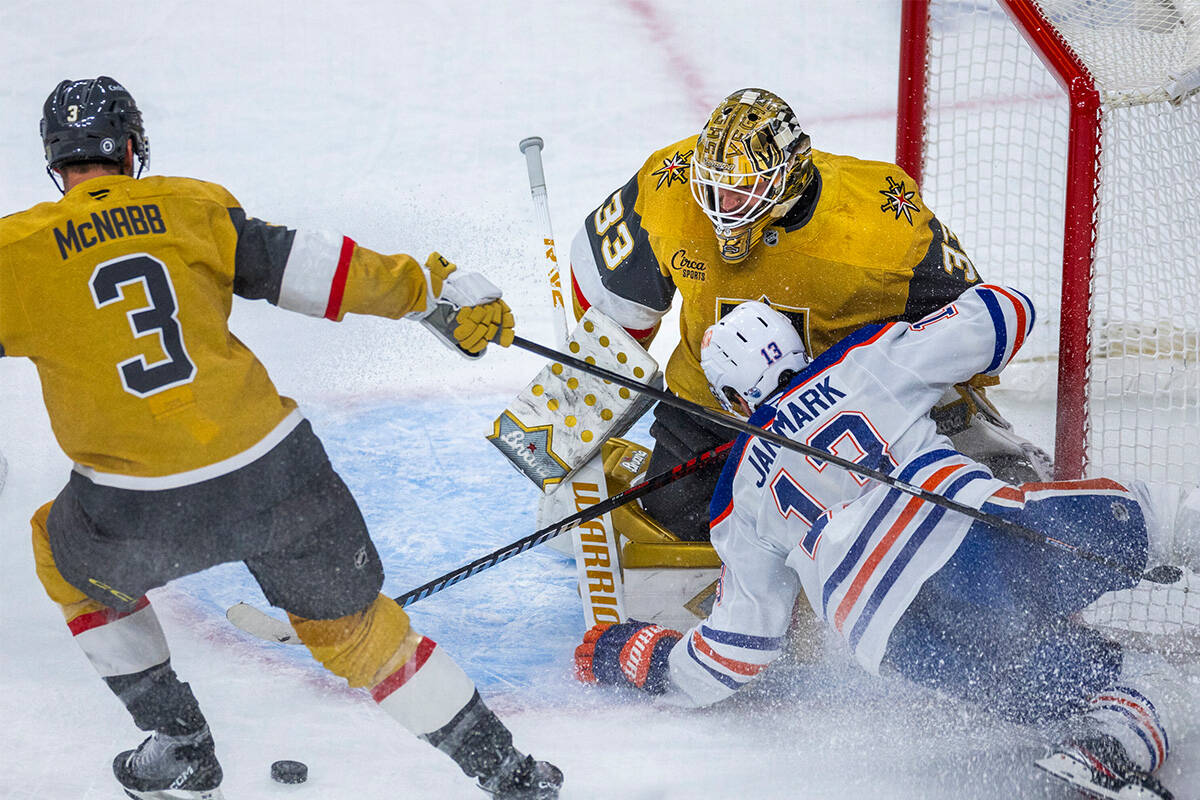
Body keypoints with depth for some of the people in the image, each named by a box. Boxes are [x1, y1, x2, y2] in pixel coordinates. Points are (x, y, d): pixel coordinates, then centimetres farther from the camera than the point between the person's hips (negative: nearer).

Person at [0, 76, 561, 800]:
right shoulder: (191, 206, 6)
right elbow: (303, 268, 4)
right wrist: (434, 288, 13)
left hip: (146, 512, -2)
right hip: (276, 470, 2)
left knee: (68, 555, 31)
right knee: (351, 623, 21)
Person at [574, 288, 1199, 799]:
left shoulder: (737, 506, 24)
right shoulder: (862, 363, 20)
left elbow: (733, 656, 23)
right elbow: (1000, 317, 18)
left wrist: (623, 654, 40)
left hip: (900, 639, 1)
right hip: (977, 533, -1)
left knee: (1112, 677, 13)